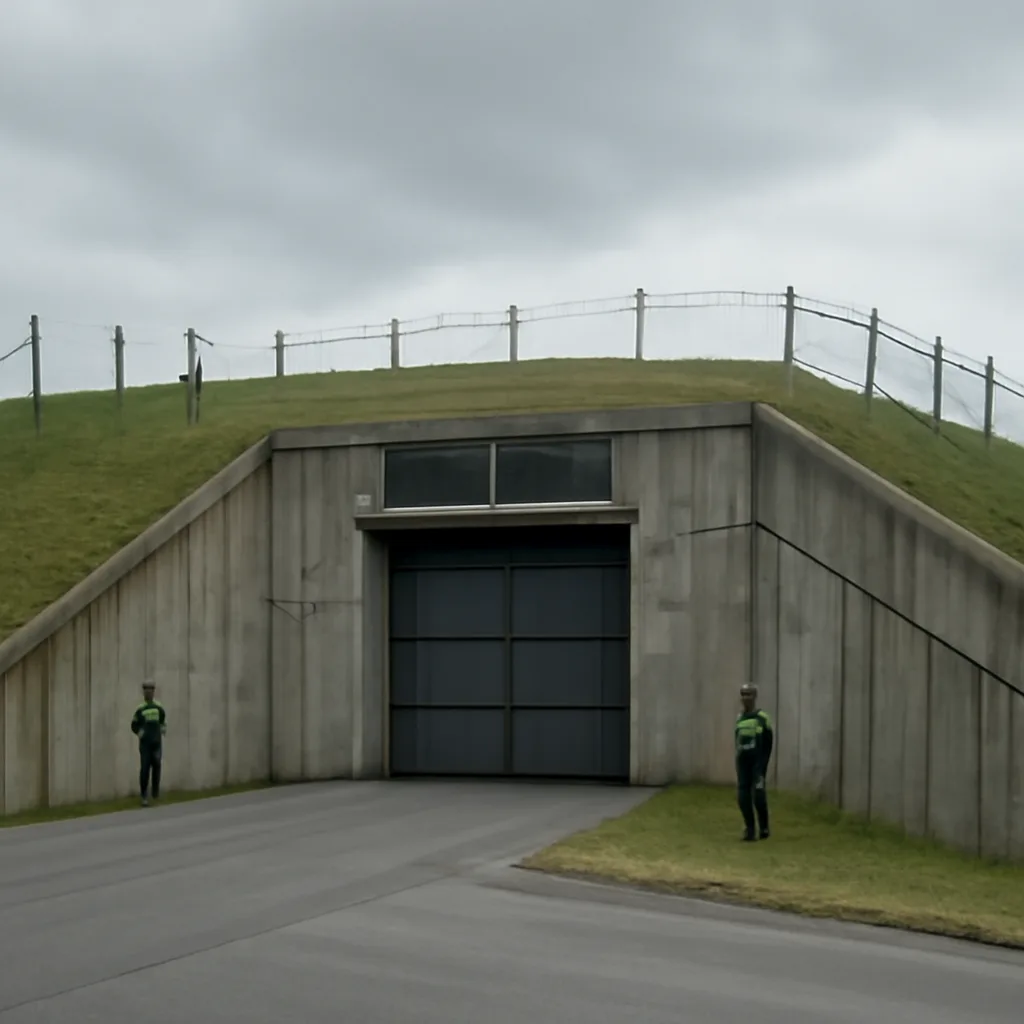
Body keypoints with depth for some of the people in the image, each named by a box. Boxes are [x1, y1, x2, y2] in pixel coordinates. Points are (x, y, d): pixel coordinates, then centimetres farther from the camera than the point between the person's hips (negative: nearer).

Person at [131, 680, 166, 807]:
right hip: (145, 743, -3)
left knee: (156, 766, 6)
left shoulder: (159, 707, 6)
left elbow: (163, 720, 22)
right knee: (144, 769, -6)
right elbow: (134, 725, 4)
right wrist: (139, 732, -13)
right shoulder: (140, 709, -3)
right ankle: (144, 796, -1)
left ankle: (156, 791, 25)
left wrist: (163, 728, 5)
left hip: (157, 742, 3)